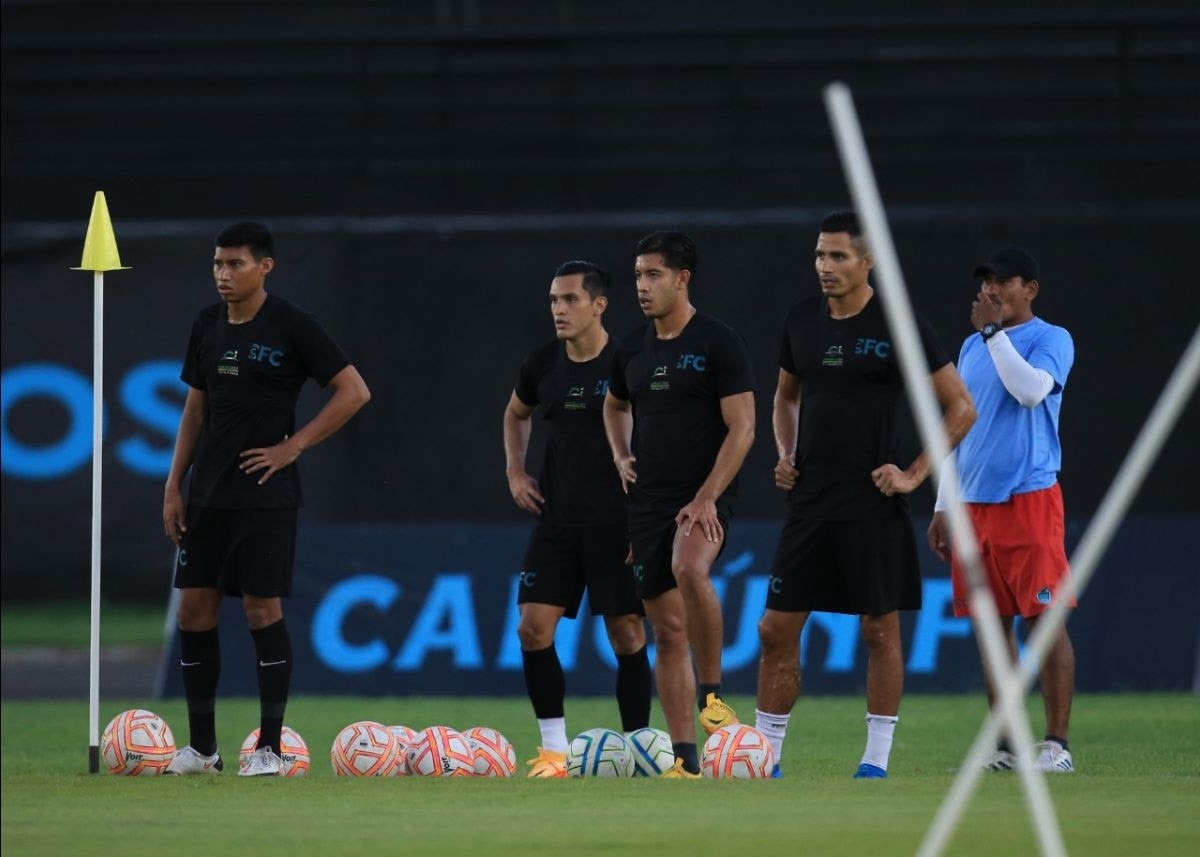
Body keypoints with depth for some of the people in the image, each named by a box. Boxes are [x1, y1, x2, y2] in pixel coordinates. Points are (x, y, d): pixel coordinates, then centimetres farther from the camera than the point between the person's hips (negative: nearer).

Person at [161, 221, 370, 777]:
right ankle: (202, 747, 12)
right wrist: (174, 486, 11)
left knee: (262, 611, -6)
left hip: (264, 495, -6)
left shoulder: (291, 326, -9)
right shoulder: (207, 325, 9)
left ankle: (269, 748, 1)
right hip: (207, 493, 6)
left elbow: (353, 392, -9)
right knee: (194, 609, 4)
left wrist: (292, 446, -10)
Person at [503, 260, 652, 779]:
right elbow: (516, 415, 28)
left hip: (617, 523, -5)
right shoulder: (542, 365, 6)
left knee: (627, 634, -1)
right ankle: (554, 750, 2)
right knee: (533, 629, -5)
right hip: (556, 518, 5)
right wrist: (515, 471, 13)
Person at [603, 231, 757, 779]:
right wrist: (621, 456, 13)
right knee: (668, 630, 5)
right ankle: (685, 760, 7)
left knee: (689, 569, -36)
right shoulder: (634, 349, 12)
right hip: (649, 503, 6)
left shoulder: (718, 343, -6)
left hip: (703, 500, -6)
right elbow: (615, 406, 33)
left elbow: (741, 428, -10)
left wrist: (707, 498, -17)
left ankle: (712, 693, -20)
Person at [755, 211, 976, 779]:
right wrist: (785, 455, 10)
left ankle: (876, 761, 7)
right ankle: (764, 757, 9)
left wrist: (916, 473, -8)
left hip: (874, 507, -5)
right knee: (777, 627, 2)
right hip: (810, 501, 5)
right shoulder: (802, 321, 9)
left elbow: (960, 407, -3)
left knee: (880, 630, 0)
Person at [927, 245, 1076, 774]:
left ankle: (1057, 744, -8)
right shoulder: (971, 348, 18)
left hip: (1029, 500, -6)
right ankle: (1005, 745, 9)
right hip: (974, 506, 6)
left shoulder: (1051, 340, -1)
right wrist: (943, 506, 18)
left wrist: (993, 331, -14)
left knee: (1045, 619, -9)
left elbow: (1031, 389, -22)